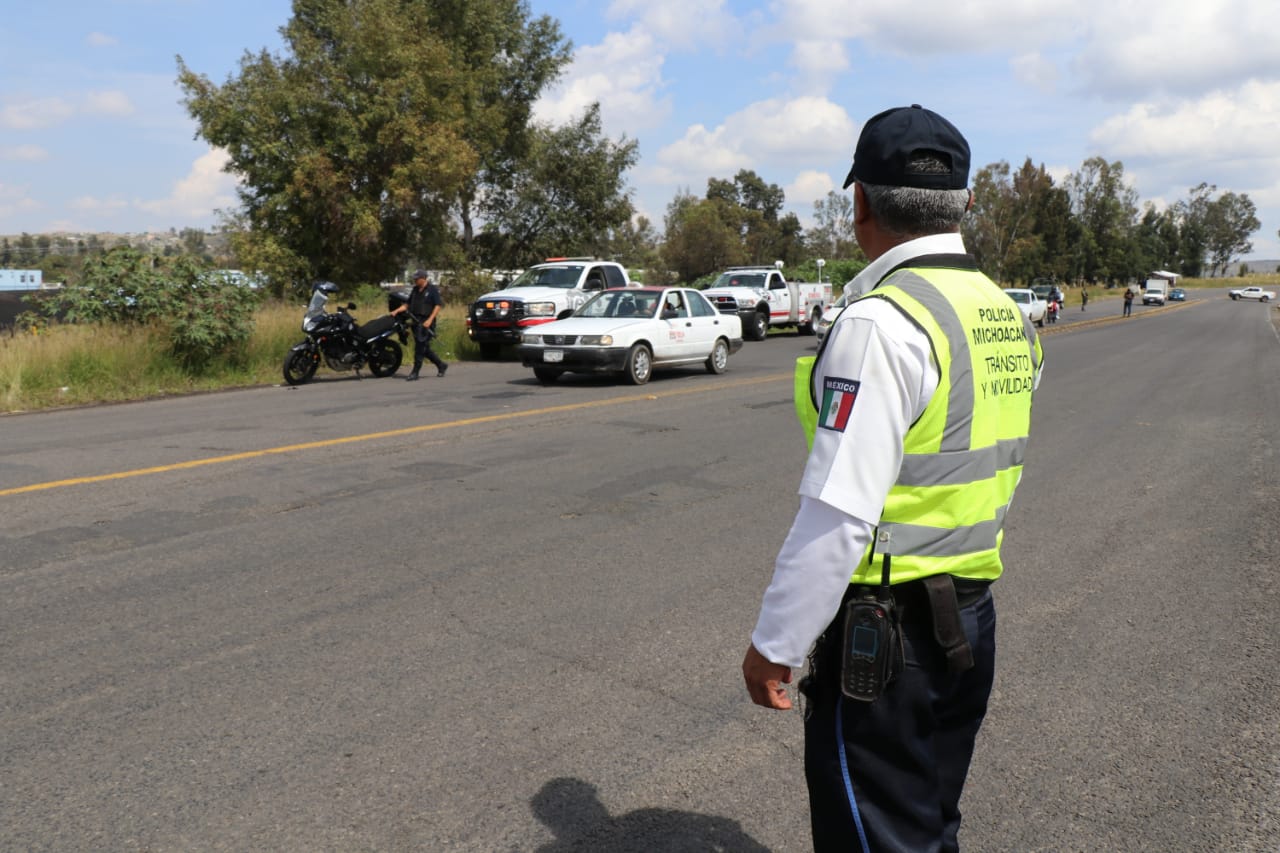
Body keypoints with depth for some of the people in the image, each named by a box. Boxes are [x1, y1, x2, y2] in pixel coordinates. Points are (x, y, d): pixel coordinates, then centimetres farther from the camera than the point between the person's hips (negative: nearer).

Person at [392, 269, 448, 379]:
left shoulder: (432, 289, -5)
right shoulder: (415, 290, 15)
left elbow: (438, 305, -11)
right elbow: (408, 304, 21)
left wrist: (430, 320, -19)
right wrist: (396, 311, 7)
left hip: (426, 322, -7)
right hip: (416, 321, 7)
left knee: (420, 348, -10)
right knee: (424, 349, 10)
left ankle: (415, 372, -7)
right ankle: (441, 365, 23)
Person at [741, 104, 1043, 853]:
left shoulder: (881, 324, -21)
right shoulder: (1006, 316, 6)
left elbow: (839, 513, -24)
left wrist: (774, 645, -15)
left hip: (884, 630, -8)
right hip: (972, 619, 9)